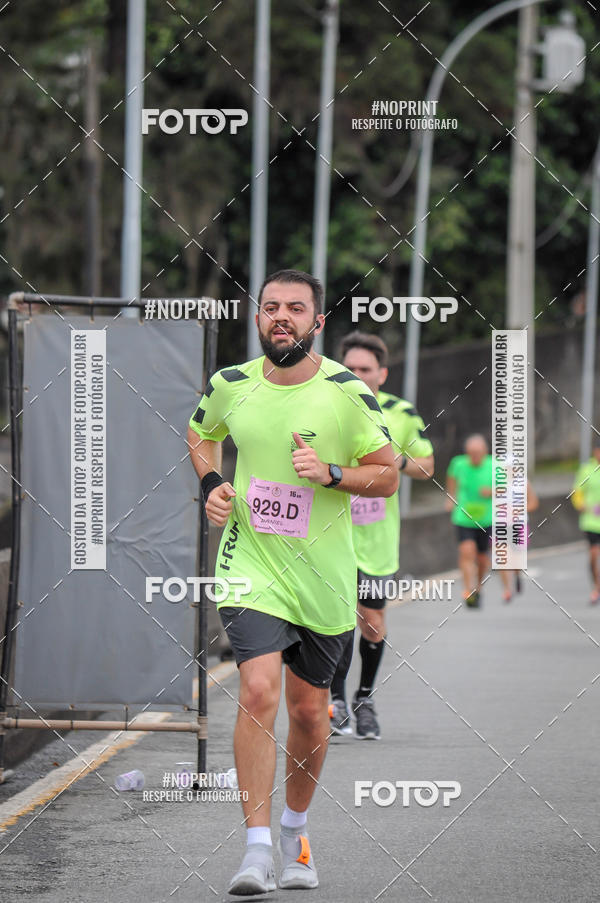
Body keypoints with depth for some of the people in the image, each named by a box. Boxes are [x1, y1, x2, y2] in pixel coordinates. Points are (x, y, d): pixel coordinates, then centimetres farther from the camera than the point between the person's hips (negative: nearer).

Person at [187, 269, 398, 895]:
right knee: (259, 691, -19)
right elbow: (200, 435, 20)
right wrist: (211, 484, 1)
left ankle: (294, 832, 35)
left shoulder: (347, 391, -7)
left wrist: (331, 473, -17)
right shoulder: (229, 385, -1)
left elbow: (387, 474, 1)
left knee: (308, 711, 11)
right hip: (250, 566, 0)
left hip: (323, 575, 1)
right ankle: (256, 849, -19)